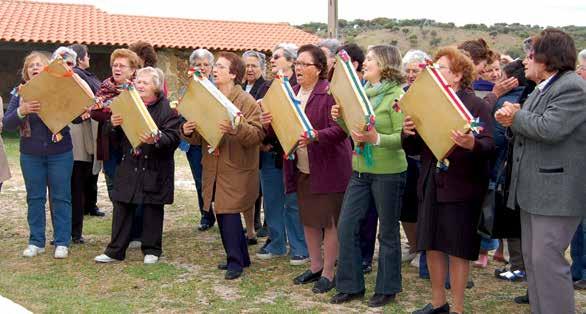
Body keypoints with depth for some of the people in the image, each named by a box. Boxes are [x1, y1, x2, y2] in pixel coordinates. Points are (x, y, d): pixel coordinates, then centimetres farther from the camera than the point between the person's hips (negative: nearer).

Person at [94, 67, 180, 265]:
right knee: (122, 207, 5)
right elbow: (115, 138, 13)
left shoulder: (167, 108, -5)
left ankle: (152, 250, 18)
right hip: (129, 165, 4)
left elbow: (173, 138, -15)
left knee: (153, 209, 4)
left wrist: (155, 139, -33)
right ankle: (115, 251, 13)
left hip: (155, 168, -4)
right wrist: (113, 125, -8)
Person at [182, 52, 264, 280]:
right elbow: (199, 138, 14)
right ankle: (241, 257, 26)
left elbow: (258, 134, -18)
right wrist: (188, 132, -7)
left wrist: (237, 128, -33)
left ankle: (235, 261, 5)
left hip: (236, 169, -7)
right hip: (214, 167, 7)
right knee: (223, 213, 12)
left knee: (228, 212, -8)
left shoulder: (246, 101, -8)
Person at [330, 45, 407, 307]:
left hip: (388, 172, -7)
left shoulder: (396, 96, -11)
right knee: (346, 226, 6)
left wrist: (376, 139, -29)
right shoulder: (363, 93, 10)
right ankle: (351, 285, 18)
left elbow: (403, 136, -16)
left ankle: (387, 288, 20)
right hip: (360, 170, 7)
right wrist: (341, 119, 0)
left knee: (388, 231, 6)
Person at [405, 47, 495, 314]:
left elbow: (489, 146, -16)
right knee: (432, 246, 12)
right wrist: (408, 133, -11)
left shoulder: (476, 105, -6)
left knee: (458, 251, 3)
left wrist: (472, 144, -37)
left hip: (460, 187, -5)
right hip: (431, 185, 6)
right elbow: (413, 149, 10)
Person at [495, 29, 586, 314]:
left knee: (547, 260, -9)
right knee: (532, 258, 14)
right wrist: (512, 120, -1)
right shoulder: (542, 89, 18)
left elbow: (549, 128, -25)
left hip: (557, 191, -10)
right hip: (533, 190, 10)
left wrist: (516, 116, -9)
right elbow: (529, 130, 21)